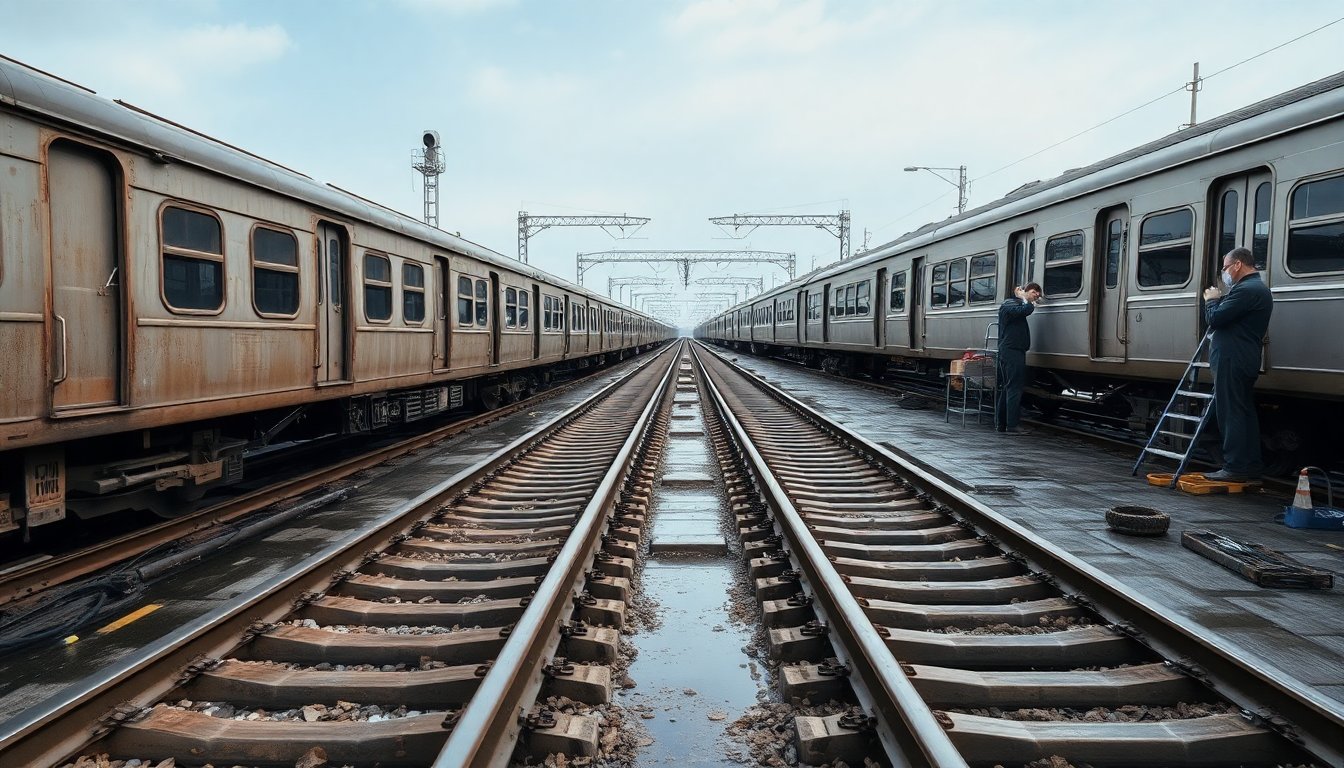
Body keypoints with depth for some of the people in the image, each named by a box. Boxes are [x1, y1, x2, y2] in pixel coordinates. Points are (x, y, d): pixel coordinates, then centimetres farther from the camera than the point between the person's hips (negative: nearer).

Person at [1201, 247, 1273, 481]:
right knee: (1244, 413, 14)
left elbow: (1214, 319, -19)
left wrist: (1212, 300, -2)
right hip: (1246, 362, 11)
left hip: (1232, 361, -11)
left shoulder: (1245, 290, -16)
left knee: (1230, 414, -8)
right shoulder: (1259, 288, 20)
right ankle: (1250, 466, 20)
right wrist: (1219, 301, 9)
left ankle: (1235, 468, -6)